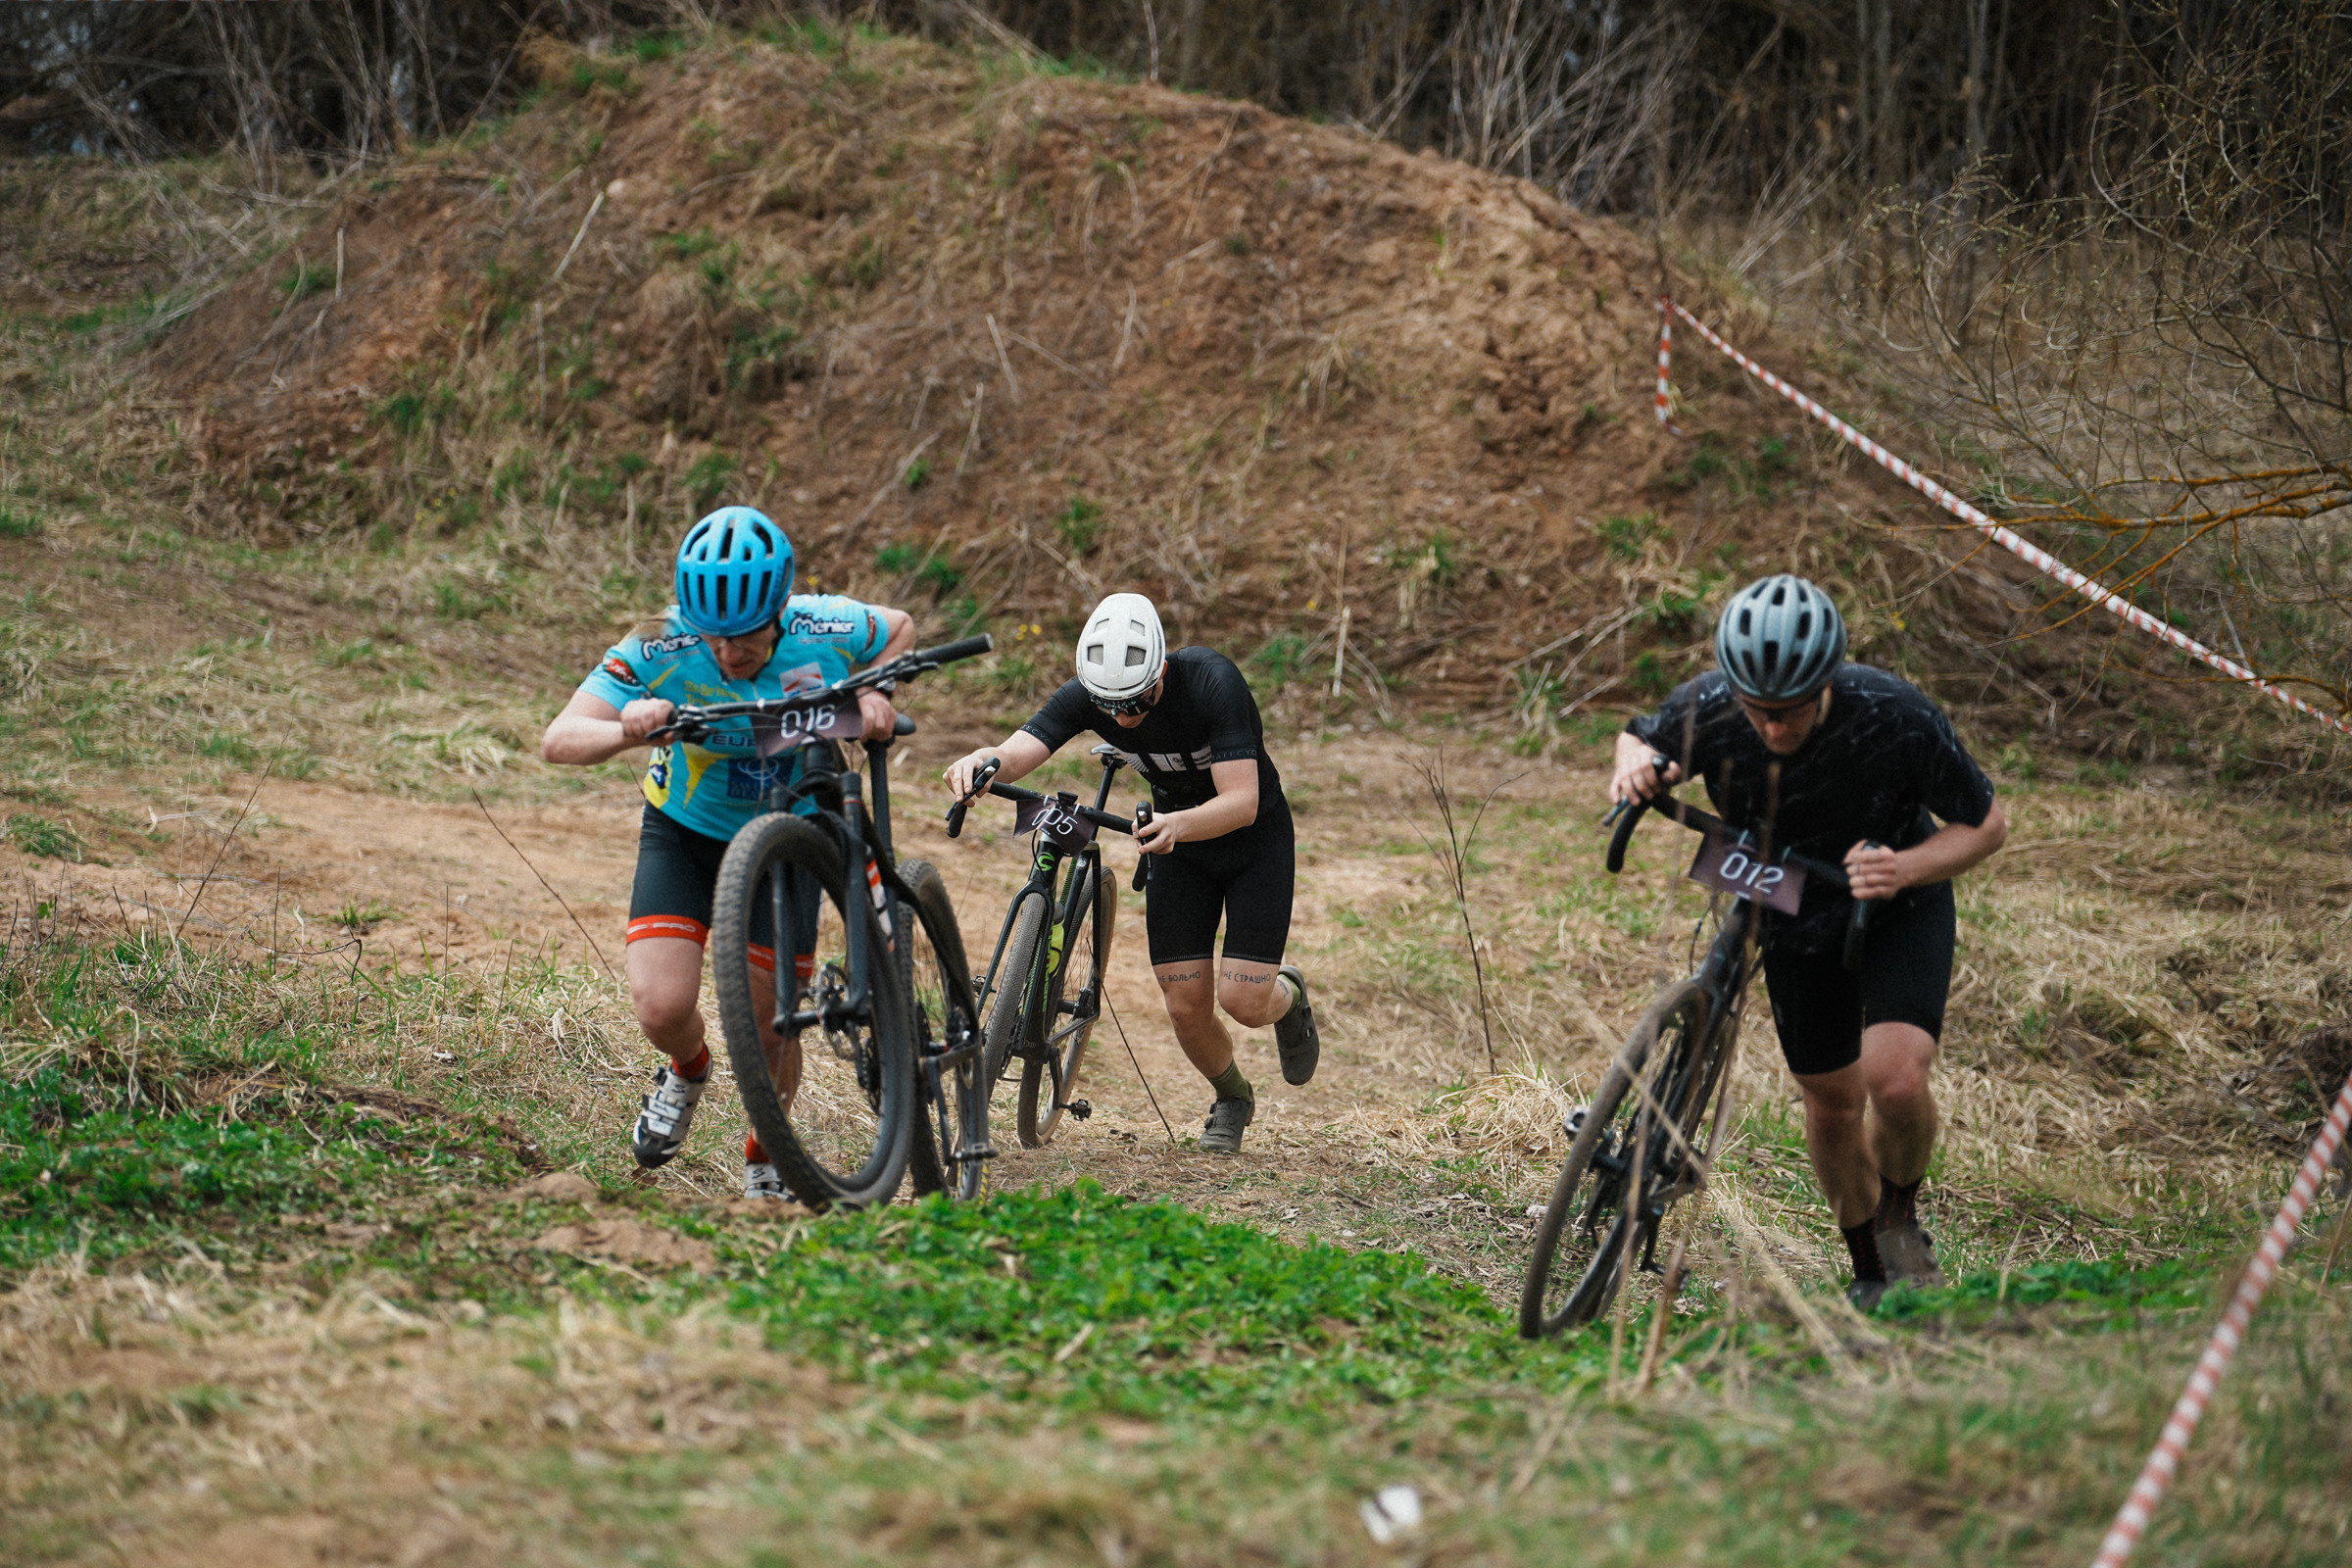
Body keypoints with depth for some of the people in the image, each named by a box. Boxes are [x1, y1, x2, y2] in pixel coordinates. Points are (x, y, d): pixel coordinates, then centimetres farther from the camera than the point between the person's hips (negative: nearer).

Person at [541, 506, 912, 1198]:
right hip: (685, 832, 0)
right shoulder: (659, 647, -28)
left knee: (770, 1026, -1)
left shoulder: (824, 631, -24)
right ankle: (688, 1070, 22)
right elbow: (558, 740, -32)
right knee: (663, 1008, -17)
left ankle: (766, 1160, 31)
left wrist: (875, 694, -20)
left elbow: (900, 628, 0)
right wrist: (627, 730, -53)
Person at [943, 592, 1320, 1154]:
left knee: (1242, 1000, -13)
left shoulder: (1213, 683, -34)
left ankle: (1288, 995, 25)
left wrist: (1177, 825, -59)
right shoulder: (1087, 694, -22)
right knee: (1187, 1006, -4)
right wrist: (980, 761, -58)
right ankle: (1232, 1098, 28)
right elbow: (1019, 751, -34)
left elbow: (1242, 803, -39)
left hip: (1256, 837, -4)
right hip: (1178, 838, 4)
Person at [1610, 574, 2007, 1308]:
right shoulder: (1706, 711, -28)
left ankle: (1901, 1213, 8)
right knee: (1831, 1099, 11)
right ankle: (1872, 1273, 36)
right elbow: (1639, 739, -4)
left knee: (1895, 1079, -24)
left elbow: (1986, 824, -19)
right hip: (1796, 914, 3)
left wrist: (1906, 868, -38)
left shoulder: (1898, 717, -35)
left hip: (1900, 906, -3)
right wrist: (1634, 769, -28)